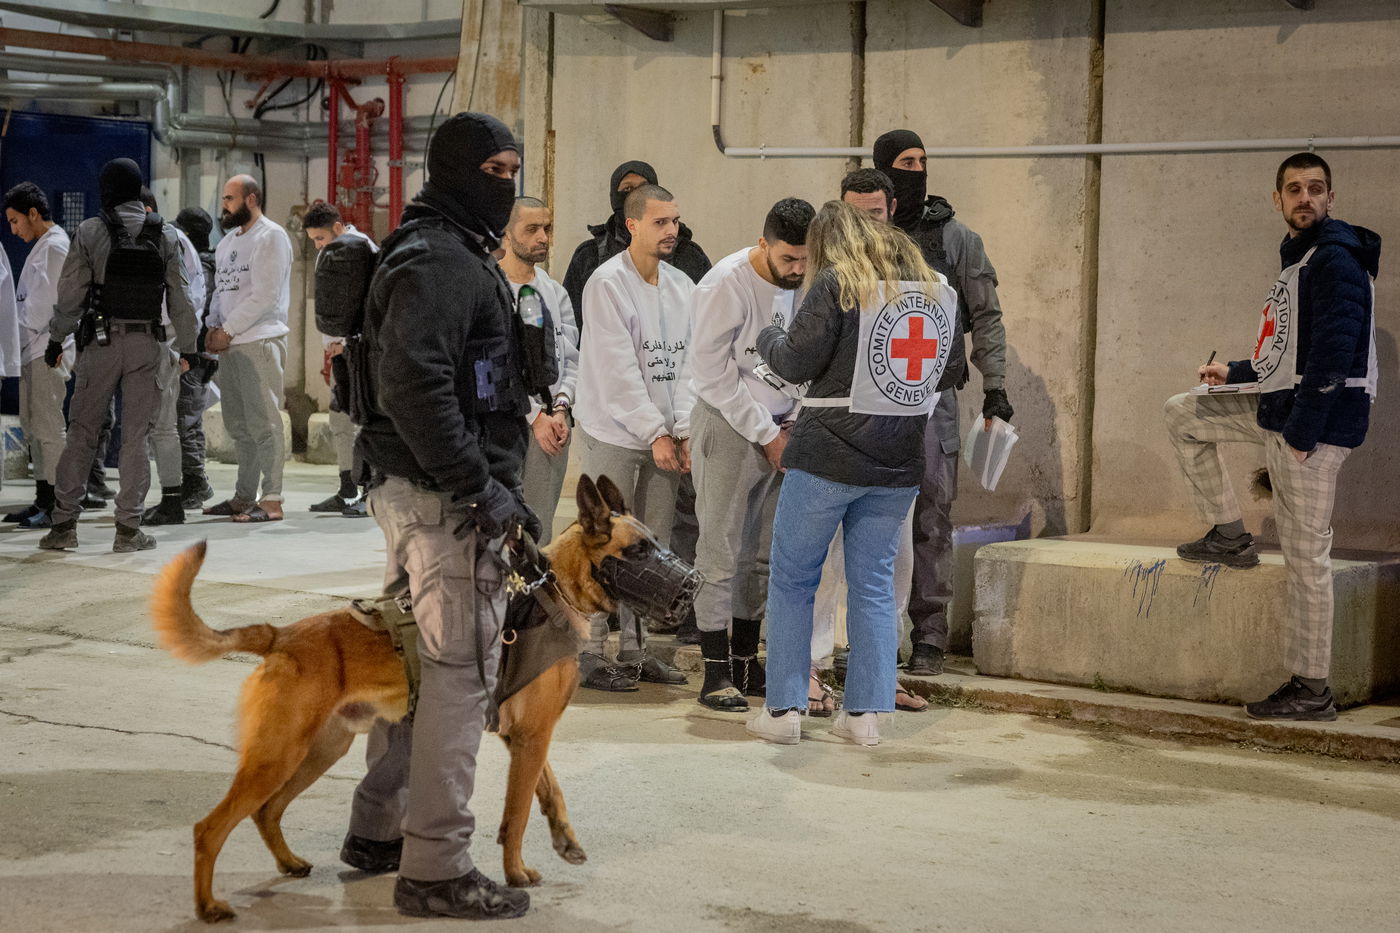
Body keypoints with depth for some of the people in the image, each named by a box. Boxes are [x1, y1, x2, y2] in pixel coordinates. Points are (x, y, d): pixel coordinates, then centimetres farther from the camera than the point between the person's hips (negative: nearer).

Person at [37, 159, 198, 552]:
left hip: (102, 342, -1)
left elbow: (71, 292, -3)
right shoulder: (166, 235, 3)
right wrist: (187, 346, 12)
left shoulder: (91, 231, -3)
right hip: (147, 344, 1)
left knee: (82, 432, 6)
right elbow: (180, 297, 4)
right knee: (136, 437, 4)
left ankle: (64, 524, 6)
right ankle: (128, 529, 3)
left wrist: (57, 339, 8)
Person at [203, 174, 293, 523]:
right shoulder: (228, 241, 20)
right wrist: (213, 327, 6)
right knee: (238, 425, 10)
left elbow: (266, 295, -14)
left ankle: (271, 501, -9)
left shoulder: (271, 237, -7)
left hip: (260, 340, -8)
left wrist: (228, 330, -12)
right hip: (229, 343, 8)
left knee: (263, 423, -9)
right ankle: (244, 496, 16)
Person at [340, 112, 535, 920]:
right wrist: (480, 488, -25)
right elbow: (415, 382, -28)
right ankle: (436, 869, -2)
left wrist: (486, 482, 19)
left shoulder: (454, 254, 19)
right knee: (460, 673, -7)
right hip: (446, 497, -11)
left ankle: (379, 830, 31)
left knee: (412, 661, 18)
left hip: (418, 490, 11)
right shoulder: (440, 261, -15)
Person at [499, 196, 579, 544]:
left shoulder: (555, 293, 15)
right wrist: (535, 416, -11)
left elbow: (570, 359, 11)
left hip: (550, 426, 5)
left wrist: (561, 409, -6)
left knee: (539, 533, 4)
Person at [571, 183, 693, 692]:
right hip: (614, 433, -6)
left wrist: (685, 430, -3)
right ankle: (589, 654, 2)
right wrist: (656, 433, -16)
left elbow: (685, 364, 8)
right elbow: (620, 370, -15)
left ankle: (634, 648, 18)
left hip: (664, 436, 6)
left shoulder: (682, 286, 10)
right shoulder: (607, 283, -10)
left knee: (653, 547, 9)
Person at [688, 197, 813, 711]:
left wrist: (794, 422, 1)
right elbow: (712, 373, -13)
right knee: (722, 552, -5)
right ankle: (716, 672, 0)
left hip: (780, 432, 6)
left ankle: (746, 662, 19)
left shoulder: (803, 285, 6)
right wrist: (767, 433, -11)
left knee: (762, 553, 10)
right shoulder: (727, 284, -13)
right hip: (728, 427, -6)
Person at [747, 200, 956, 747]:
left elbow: (796, 362, -10)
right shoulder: (938, 291, 9)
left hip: (827, 457, -5)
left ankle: (783, 710, 8)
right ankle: (865, 713, 11)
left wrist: (768, 339, 10)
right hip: (899, 465, 5)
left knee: (792, 579, 7)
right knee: (874, 583, 12)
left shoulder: (837, 283, -9)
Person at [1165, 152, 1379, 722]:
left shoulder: (1334, 258, -14)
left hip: (1317, 419, -10)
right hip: (1278, 408, 10)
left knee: (1305, 555, -7)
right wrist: (1236, 373, 31)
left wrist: (1301, 430, -24)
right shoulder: (1298, 259, 17)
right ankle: (1230, 536, 17)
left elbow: (1333, 352, -23)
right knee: (1182, 413, 18)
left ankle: (1312, 691, -1)